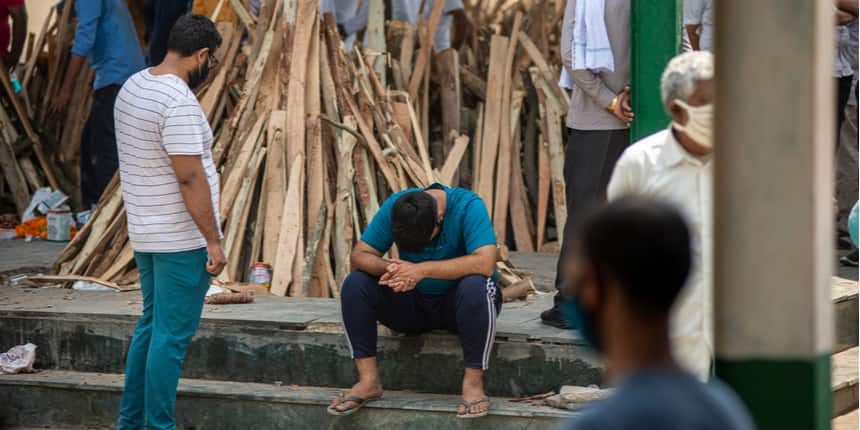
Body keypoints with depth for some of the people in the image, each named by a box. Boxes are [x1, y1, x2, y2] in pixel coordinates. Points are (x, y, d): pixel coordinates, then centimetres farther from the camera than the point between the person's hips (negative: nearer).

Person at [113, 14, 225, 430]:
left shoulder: (132, 87, 7)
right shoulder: (179, 103, -22)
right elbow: (189, 177, -23)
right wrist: (213, 240, -18)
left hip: (145, 234, 9)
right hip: (182, 239, -9)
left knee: (151, 325, 18)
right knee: (172, 335, -3)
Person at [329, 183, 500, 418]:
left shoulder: (468, 206, -23)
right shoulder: (394, 207, -12)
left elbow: (485, 263, -37)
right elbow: (359, 254, -11)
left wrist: (422, 270, -39)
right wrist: (387, 267, -35)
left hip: (458, 303, -4)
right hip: (415, 303, 4)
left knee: (475, 286, -38)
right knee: (354, 283, -18)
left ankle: (473, 383, -27)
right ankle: (368, 381, -16)